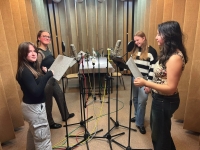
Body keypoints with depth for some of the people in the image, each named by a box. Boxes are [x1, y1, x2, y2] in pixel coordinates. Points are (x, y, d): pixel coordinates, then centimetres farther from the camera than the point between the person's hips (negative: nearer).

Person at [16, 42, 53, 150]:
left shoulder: (31, 67, 6)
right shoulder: (25, 71, -23)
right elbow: (36, 92, -32)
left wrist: (44, 73, 2)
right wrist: (48, 75, -29)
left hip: (32, 105, 11)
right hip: (34, 107, -10)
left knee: (33, 132, 30)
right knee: (43, 137, 0)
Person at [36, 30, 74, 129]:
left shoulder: (47, 49, 7)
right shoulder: (39, 53, -21)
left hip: (52, 78, 10)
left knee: (60, 95, 21)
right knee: (48, 102, 8)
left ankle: (65, 115, 42)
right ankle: (50, 123, 30)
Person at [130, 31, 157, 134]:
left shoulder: (151, 51, -10)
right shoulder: (135, 50, 9)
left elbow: (153, 68, -12)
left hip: (144, 80, -6)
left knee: (141, 102, -1)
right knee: (135, 100, 16)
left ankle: (140, 123, 14)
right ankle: (137, 116, 37)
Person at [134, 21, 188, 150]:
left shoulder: (175, 57, -26)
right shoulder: (169, 53, 4)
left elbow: (170, 88, -28)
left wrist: (145, 83, -27)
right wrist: (150, 86, 12)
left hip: (166, 101, -10)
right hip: (160, 98, 10)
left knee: (159, 133, 13)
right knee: (156, 128, 29)